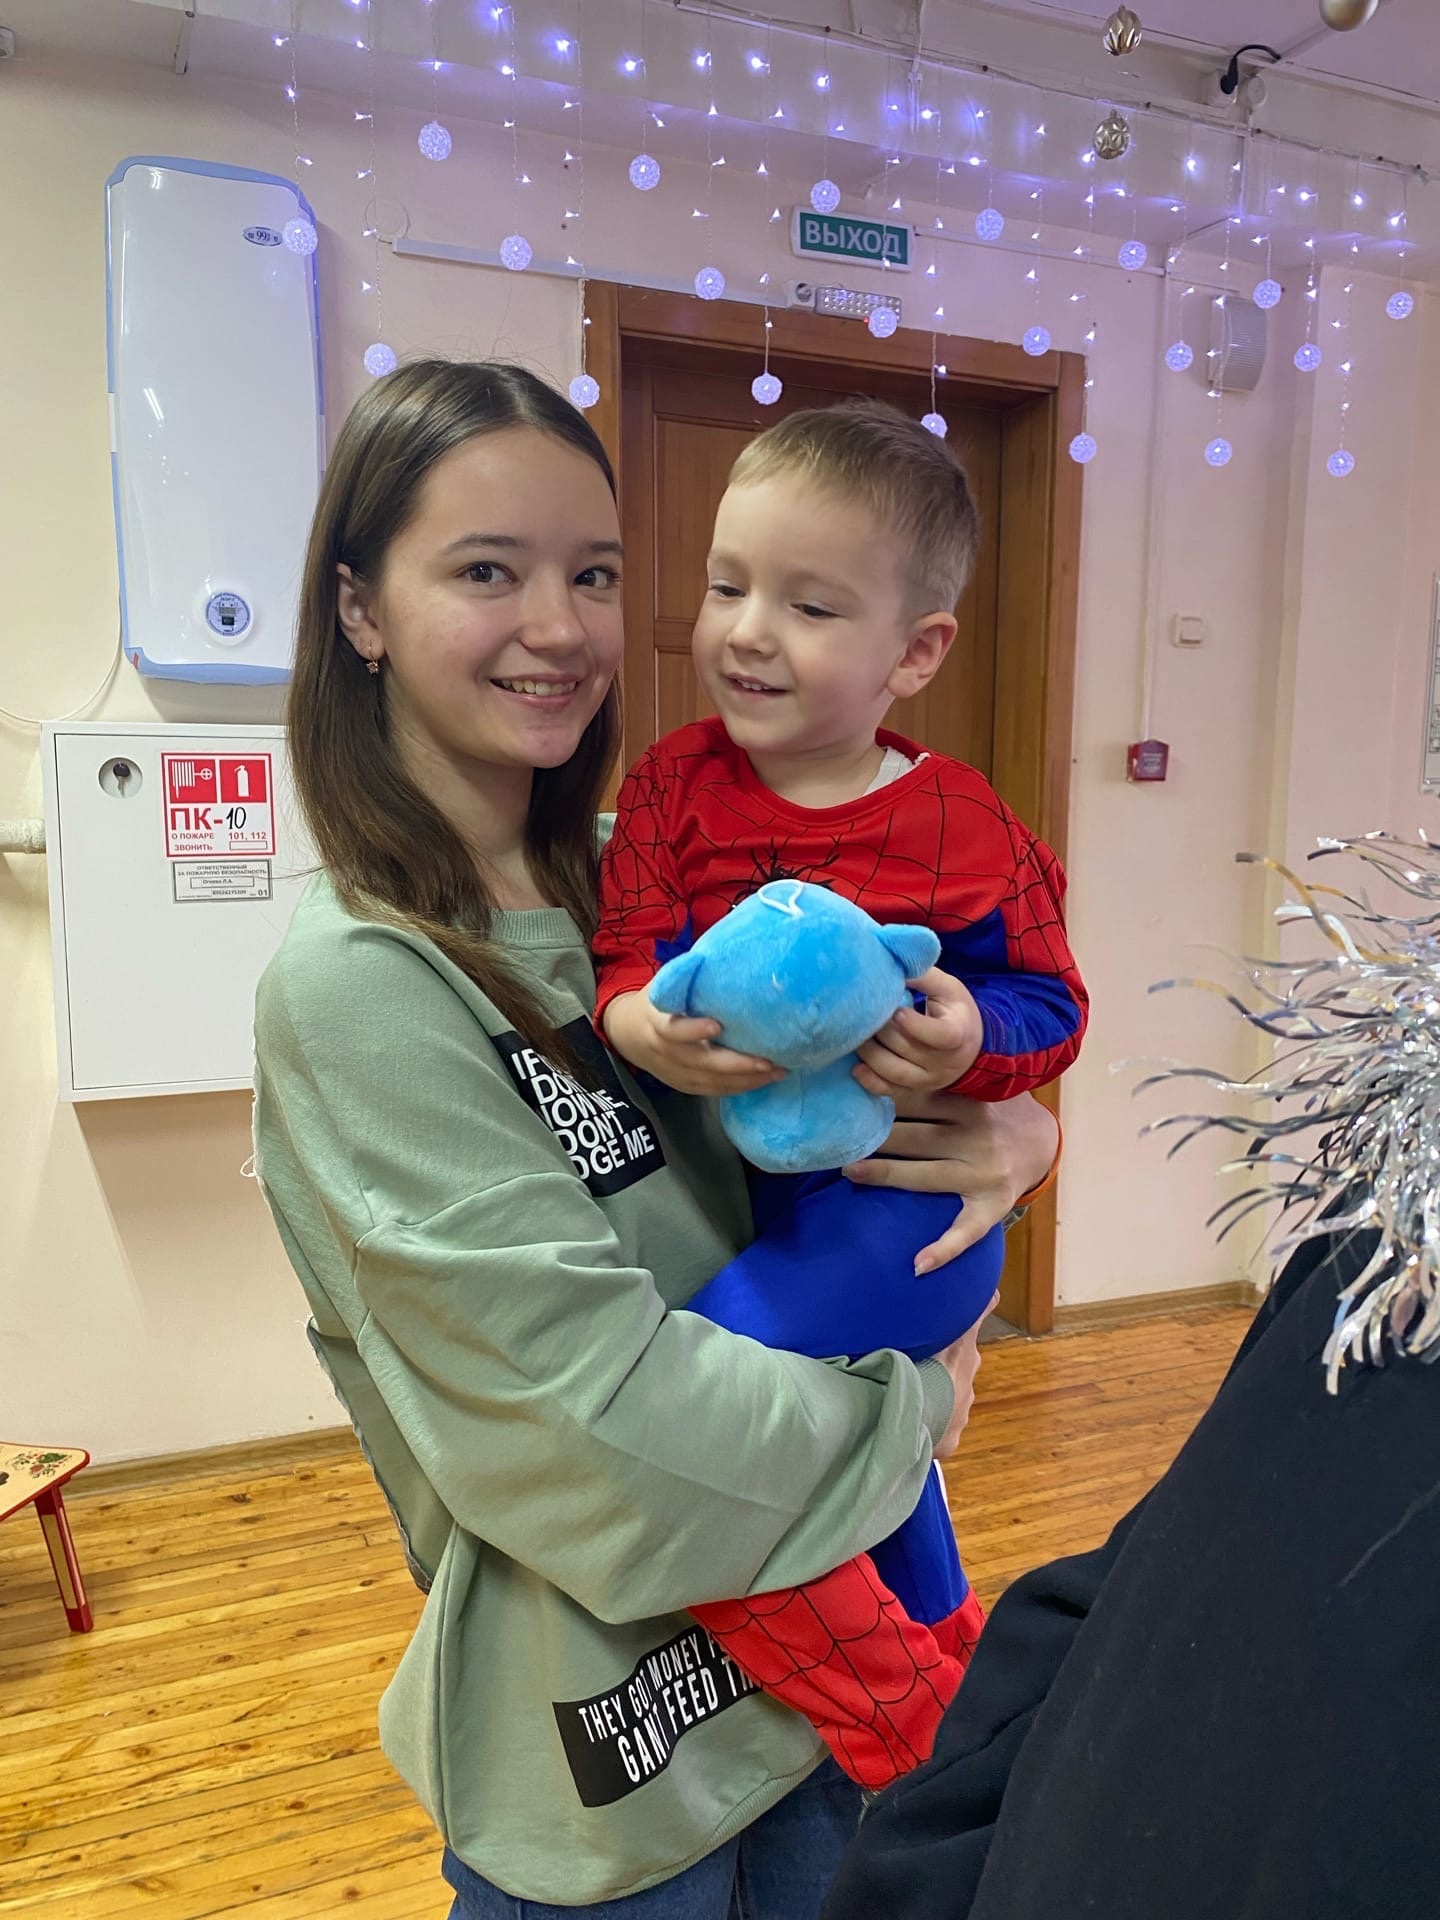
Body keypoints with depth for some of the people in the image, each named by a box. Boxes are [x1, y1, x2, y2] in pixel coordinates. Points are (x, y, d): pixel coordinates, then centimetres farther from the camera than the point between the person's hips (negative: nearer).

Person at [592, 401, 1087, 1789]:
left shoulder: (960, 827, -10)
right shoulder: (674, 785, -2)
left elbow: (1047, 1001, -5)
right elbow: (622, 954, -7)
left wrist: (970, 1042, -26)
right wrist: (642, 1027, -28)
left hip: (897, 1193, -6)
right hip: (734, 1179, 6)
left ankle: (903, 1711, 1)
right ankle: (946, 1667, 57)